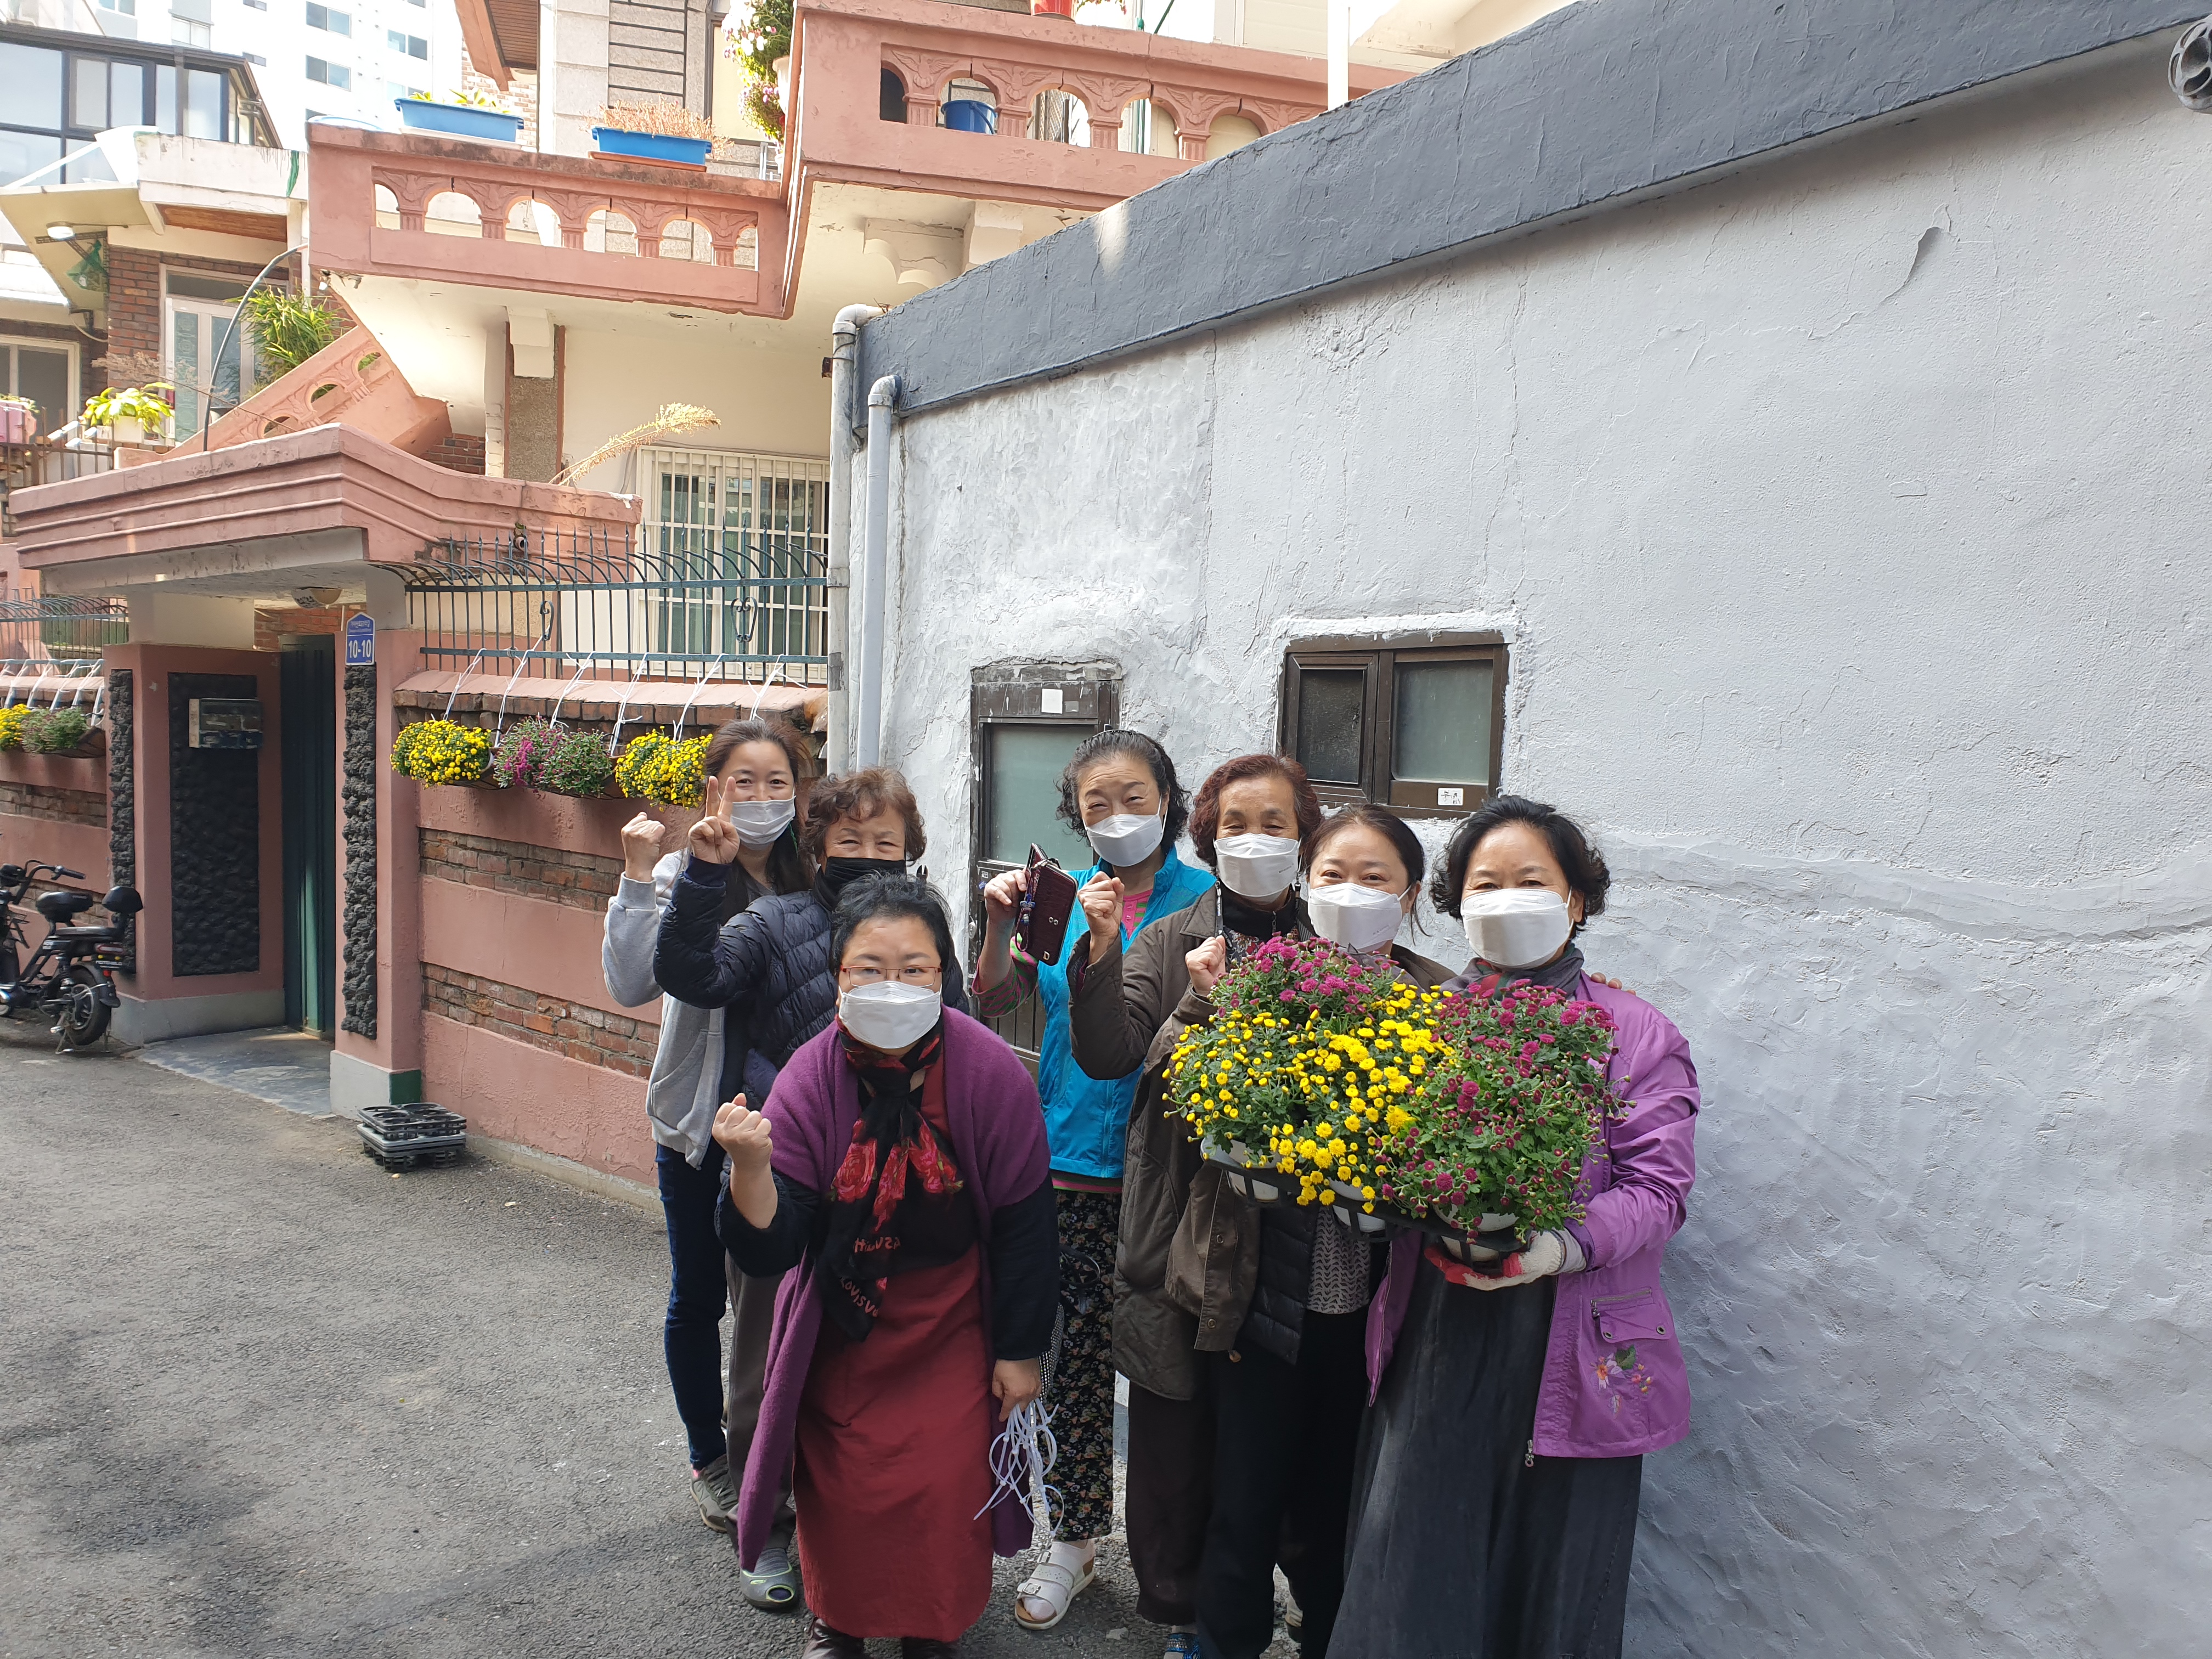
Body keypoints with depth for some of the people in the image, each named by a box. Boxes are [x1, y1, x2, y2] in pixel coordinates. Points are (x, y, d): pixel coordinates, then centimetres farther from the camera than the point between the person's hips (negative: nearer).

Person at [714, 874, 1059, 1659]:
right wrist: (751, 1169, -42)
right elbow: (772, 1251, -21)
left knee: (946, 1490, 2)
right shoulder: (809, 1079, -18)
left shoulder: (992, 1074, -21)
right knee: (840, 1485, 10)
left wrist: (1020, 1351, -2)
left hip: (951, 1331, -1)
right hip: (841, 1333, 1)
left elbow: (1023, 1225, -9)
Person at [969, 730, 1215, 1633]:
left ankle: (1161, 1556, 27)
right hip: (1067, 1158, 3)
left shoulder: (1200, 900, -4)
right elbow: (994, 1003, 9)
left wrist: (1114, 940, -24)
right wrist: (998, 926, -8)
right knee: (1072, 1353, 12)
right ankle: (1075, 1536, 30)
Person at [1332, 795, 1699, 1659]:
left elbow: (1658, 1189, -7)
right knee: (1406, 1587, 5)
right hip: (1434, 1336, 2)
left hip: (1570, 1346, -2)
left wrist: (1566, 1245, -23)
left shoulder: (1639, 1035, 2)